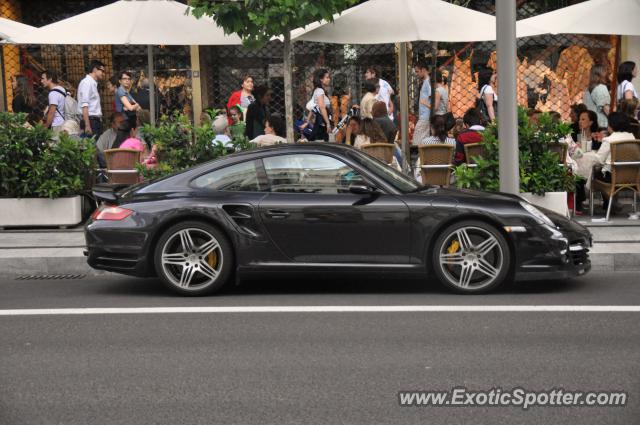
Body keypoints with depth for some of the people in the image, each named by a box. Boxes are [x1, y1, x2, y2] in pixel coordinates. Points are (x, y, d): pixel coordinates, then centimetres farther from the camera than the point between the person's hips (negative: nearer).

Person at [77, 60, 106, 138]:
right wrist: (87, 126, -23)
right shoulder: (87, 82, -9)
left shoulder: (94, 84, 17)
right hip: (90, 121, -9)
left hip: (97, 121, 9)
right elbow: (84, 105, -17)